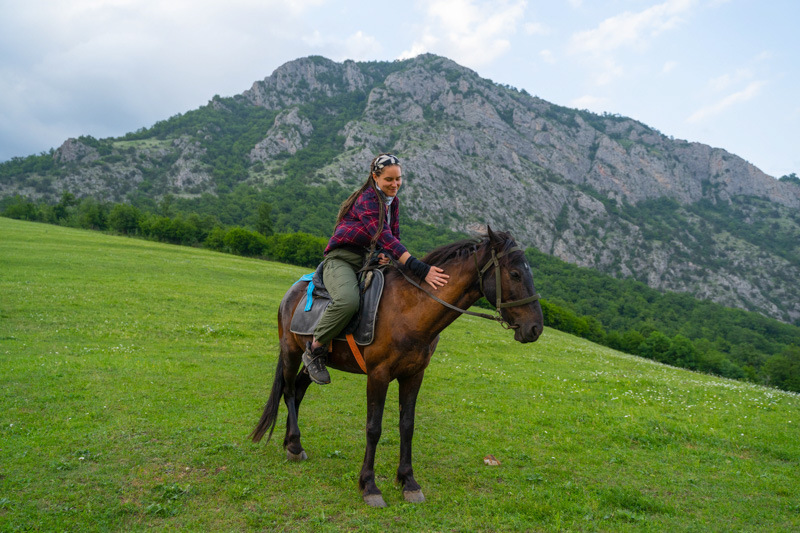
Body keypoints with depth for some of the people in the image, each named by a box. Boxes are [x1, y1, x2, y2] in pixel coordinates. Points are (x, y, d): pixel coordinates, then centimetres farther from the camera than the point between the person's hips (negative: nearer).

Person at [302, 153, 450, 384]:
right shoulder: (367, 200, -18)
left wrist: (385, 254, -13)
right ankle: (314, 350, -16)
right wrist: (420, 269, -39)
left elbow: (394, 236, 13)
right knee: (348, 300, -38)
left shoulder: (393, 201, 10)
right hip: (341, 259, -9)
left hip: (367, 261, 9)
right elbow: (384, 237, -30)